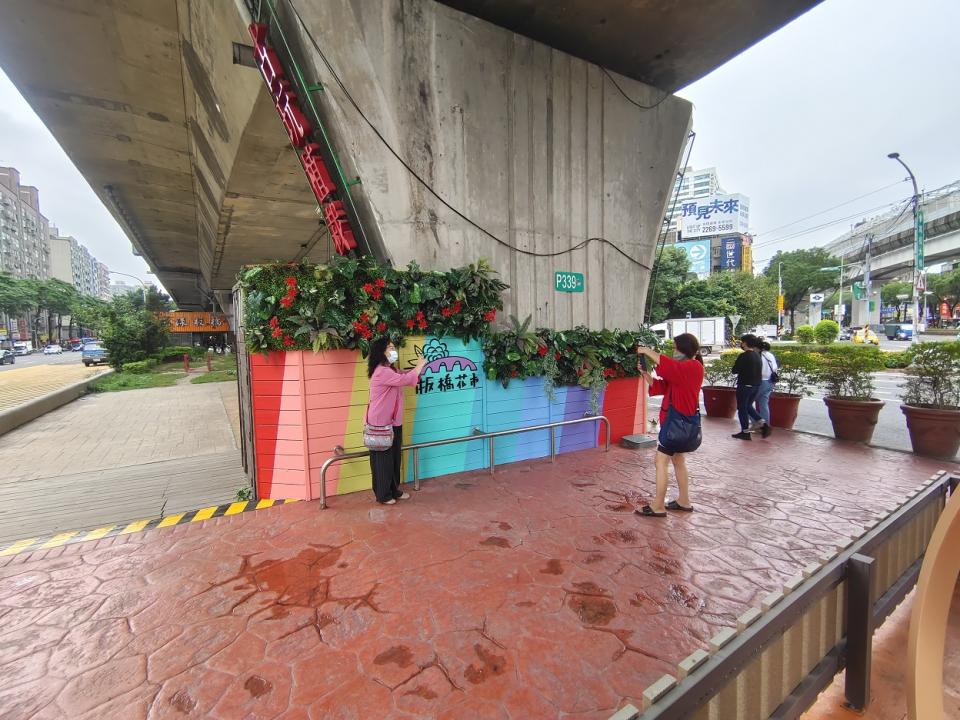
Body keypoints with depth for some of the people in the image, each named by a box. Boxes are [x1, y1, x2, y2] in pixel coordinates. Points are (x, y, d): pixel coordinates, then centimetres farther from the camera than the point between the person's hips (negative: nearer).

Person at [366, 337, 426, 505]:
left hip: (392, 422, 10)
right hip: (381, 423, -10)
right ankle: (383, 495, 18)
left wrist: (419, 366, 5)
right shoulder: (381, 371, -21)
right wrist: (420, 365, -13)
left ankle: (394, 490, 30)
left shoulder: (390, 369, 13)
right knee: (383, 459, 4)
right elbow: (405, 379, -26)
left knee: (394, 458, 17)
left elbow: (404, 377, 20)